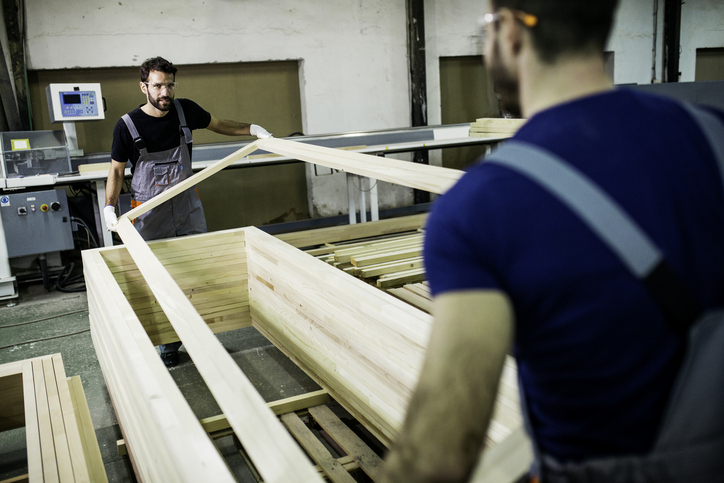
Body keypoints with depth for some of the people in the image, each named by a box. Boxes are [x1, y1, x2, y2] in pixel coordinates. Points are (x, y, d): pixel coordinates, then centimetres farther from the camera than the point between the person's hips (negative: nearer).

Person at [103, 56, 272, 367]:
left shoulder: (186, 110, -4)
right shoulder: (128, 126, -11)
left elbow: (219, 125, 14)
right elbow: (117, 169, -2)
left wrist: (252, 129, 2)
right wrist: (110, 206, -16)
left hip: (188, 206, 3)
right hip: (150, 213, -3)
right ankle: (168, 344, 18)